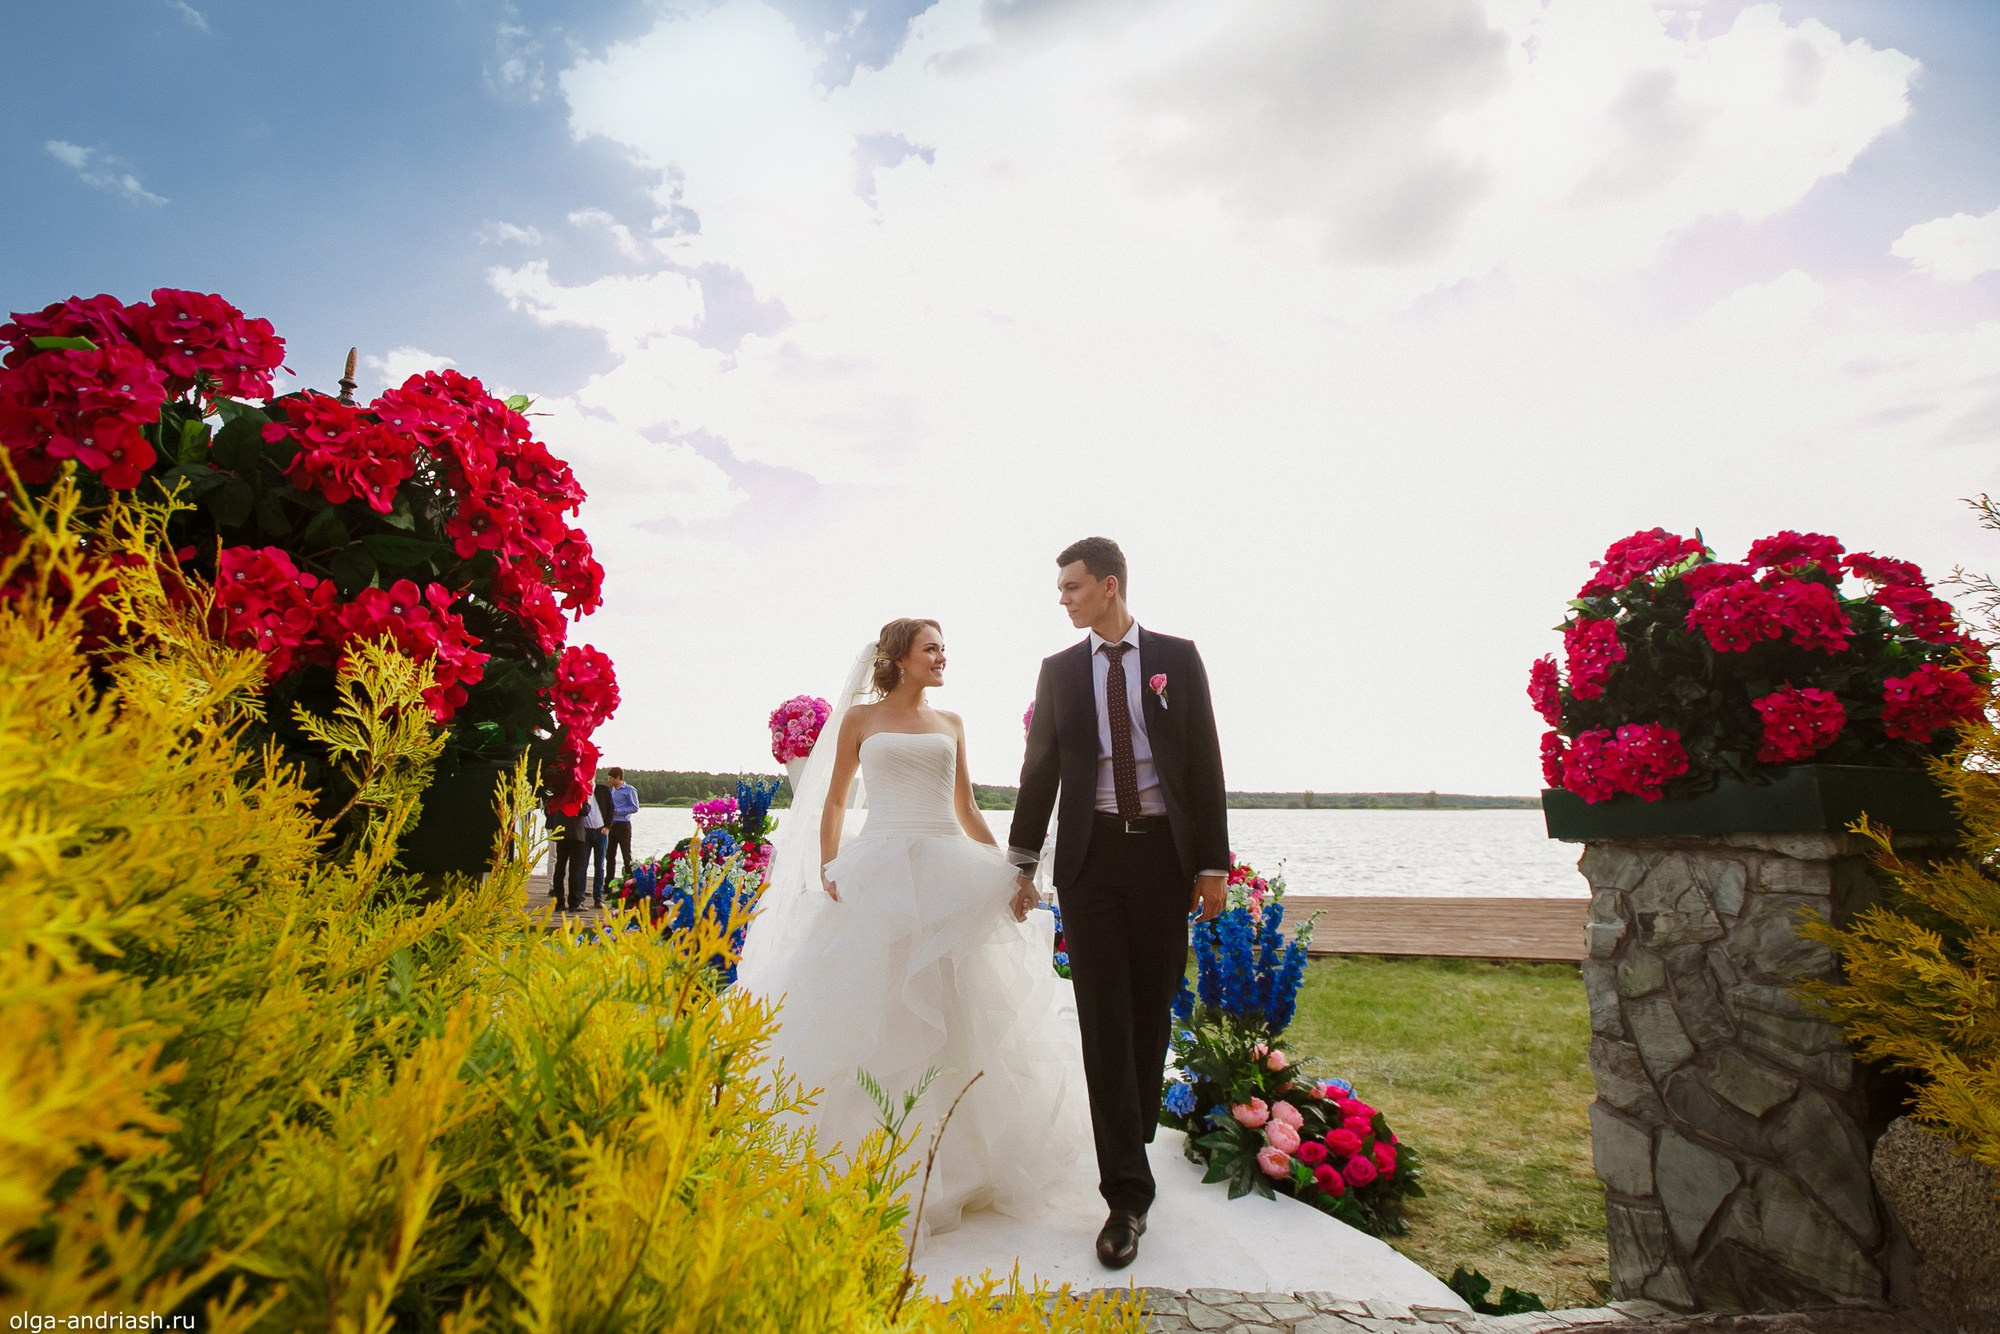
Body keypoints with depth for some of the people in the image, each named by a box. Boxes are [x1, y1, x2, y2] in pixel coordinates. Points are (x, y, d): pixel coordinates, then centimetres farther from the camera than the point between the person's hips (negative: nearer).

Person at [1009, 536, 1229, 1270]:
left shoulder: (1177, 657, 2)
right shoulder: (1059, 670, 5)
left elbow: (1205, 762, 1)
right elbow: (1039, 771, 8)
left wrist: (1213, 862, -3)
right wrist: (1021, 864, 9)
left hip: (1165, 854, 0)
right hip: (1091, 856, 0)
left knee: (1152, 1012, 12)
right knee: (1105, 1021, 0)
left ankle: (1135, 1136, 36)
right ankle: (1127, 1192, 9)